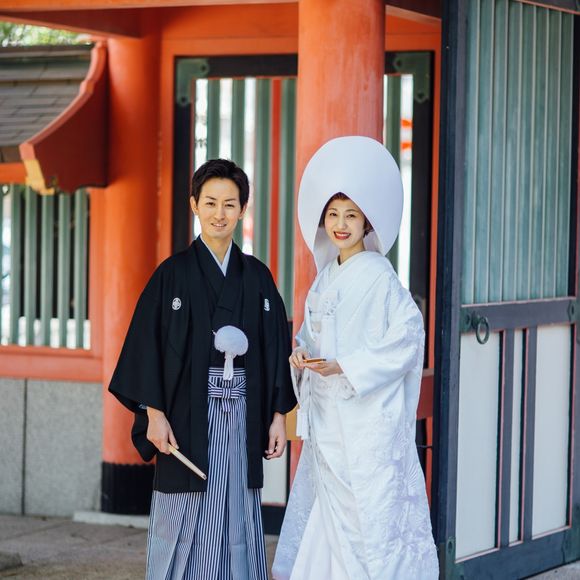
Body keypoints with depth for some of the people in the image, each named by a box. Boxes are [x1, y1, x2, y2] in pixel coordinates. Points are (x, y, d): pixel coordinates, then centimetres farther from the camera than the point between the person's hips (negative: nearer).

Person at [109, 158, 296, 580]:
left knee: (238, 524, 6)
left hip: (242, 416, 3)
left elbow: (276, 348, 10)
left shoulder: (257, 277, 8)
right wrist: (155, 414, -13)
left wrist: (278, 415, 4)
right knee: (185, 527, 0)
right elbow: (148, 345, -5)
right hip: (189, 414, -3)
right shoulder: (173, 274, -2)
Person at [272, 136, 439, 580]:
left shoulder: (377, 276, -11)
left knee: (370, 509, -8)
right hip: (327, 418, 8)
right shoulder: (328, 276, 12)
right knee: (327, 510, 9)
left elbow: (408, 334, -18)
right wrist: (302, 353, -3)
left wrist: (344, 366, -20)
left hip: (366, 419, -8)